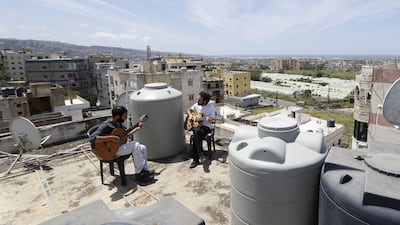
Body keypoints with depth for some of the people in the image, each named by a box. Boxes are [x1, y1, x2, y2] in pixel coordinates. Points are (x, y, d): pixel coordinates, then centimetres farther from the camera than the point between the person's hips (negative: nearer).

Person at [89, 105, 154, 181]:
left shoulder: (118, 123, 7)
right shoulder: (105, 125, -20)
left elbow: (125, 135, 19)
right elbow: (92, 138, -32)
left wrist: (137, 128, 11)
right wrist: (111, 138, -35)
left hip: (120, 145, 9)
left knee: (143, 148, -1)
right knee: (135, 145, -23)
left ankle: (145, 170, 3)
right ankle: (138, 173, -12)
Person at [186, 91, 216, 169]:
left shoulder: (211, 107, -8)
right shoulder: (197, 105, 6)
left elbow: (211, 121, -9)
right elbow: (188, 110, 21)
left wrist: (209, 120, -33)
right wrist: (191, 116, 1)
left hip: (206, 127, -3)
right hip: (195, 125, 3)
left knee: (196, 136, -34)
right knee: (197, 131, -36)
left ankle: (196, 159, -26)